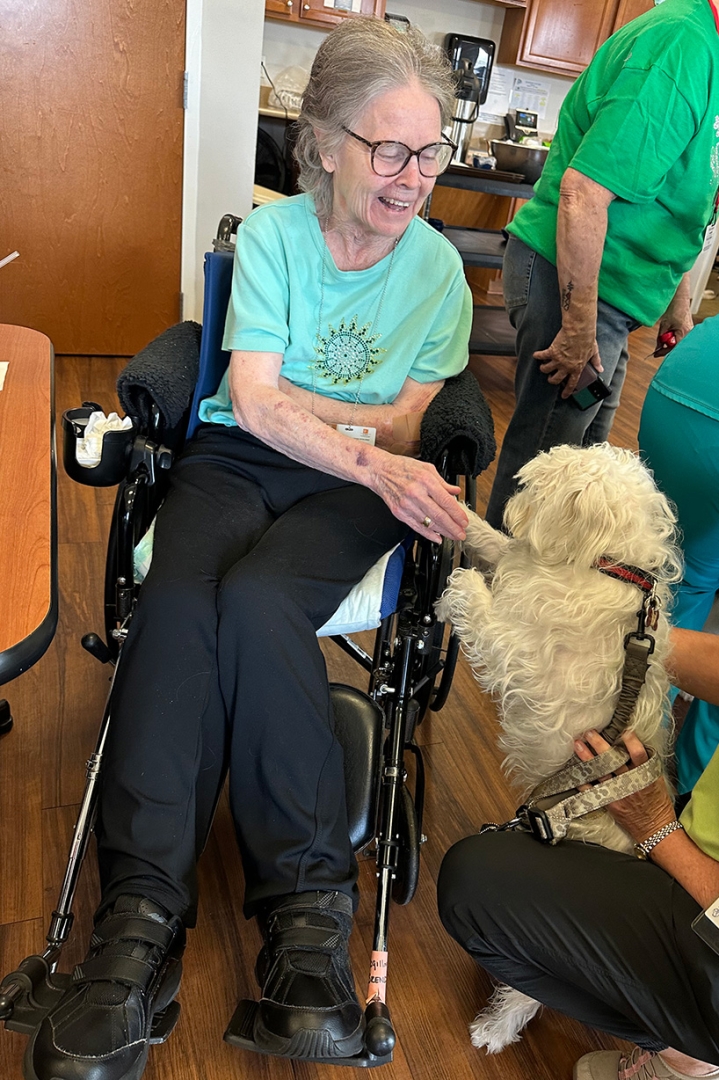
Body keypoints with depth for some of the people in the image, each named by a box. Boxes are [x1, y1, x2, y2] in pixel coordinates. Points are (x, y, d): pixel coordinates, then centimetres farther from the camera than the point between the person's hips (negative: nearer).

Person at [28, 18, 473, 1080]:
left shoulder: (439, 266, 4)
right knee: (177, 600, -30)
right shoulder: (271, 233, 1)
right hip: (235, 458, 1)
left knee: (257, 601, -32)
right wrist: (370, 453, -21)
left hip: (352, 486, 0)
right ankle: (141, 919, -26)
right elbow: (253, 405, -9)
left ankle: (306, 908, -24)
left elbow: (409, 428, 1)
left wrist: (287, 399, -8)